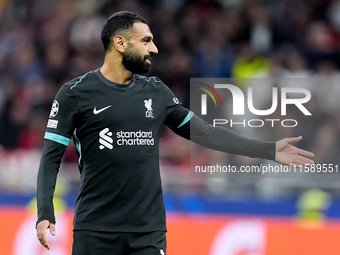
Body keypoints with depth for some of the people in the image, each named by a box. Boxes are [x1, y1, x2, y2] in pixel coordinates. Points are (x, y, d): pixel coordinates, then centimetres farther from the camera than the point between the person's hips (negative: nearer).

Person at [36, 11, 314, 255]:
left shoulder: (157, 92, 11)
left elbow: (205, 133, 14)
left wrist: (269, 150, 9)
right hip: (96, 230, -3)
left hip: (149, 230, 4)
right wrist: (45, 214, -16)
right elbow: (51, 157, -3)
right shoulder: (76, 93, -2)